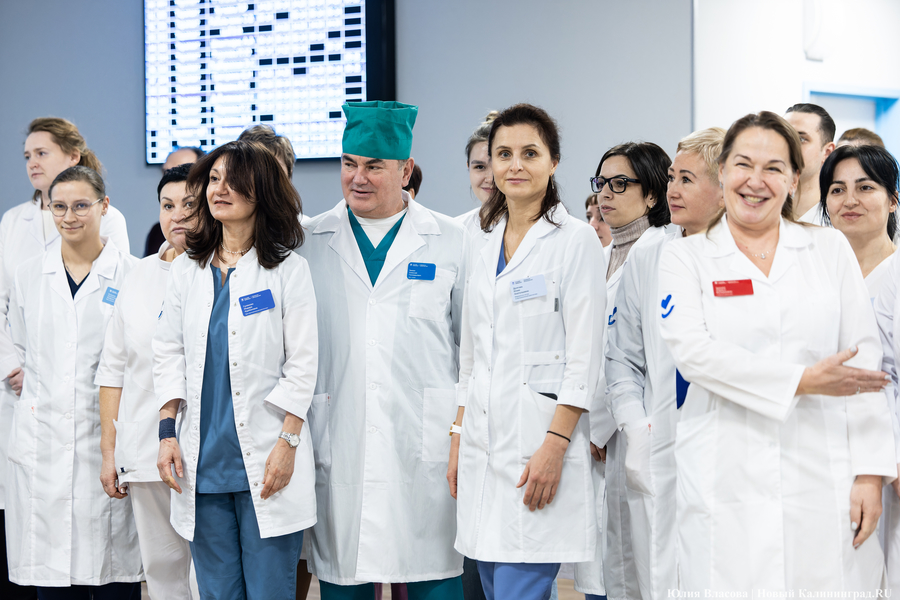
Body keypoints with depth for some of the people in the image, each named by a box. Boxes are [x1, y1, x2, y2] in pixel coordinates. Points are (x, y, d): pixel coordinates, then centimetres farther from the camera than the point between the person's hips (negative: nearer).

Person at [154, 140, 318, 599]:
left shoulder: (288, 270, 0)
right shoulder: (185, 271, 12)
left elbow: (301, 364, -3)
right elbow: (169, 355, 12)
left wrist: (287, 443, -10)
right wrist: (167, 432, 1)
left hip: (265, 458, -3)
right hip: (202, 460, 4)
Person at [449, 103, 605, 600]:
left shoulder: (576, 240, -4)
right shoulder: (483, 247, 15)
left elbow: (583, 358, -10)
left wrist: (554, 446, -17)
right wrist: (458, 439, 13)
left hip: (538, 442, -6)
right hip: (484, 442, 7)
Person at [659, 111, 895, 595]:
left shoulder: (830, 249, 11)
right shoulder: (685, 256, 8)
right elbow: (692, 352, -8)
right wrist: (802, 381, -14)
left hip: (823, 481, 1)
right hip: (725, 484, -1)